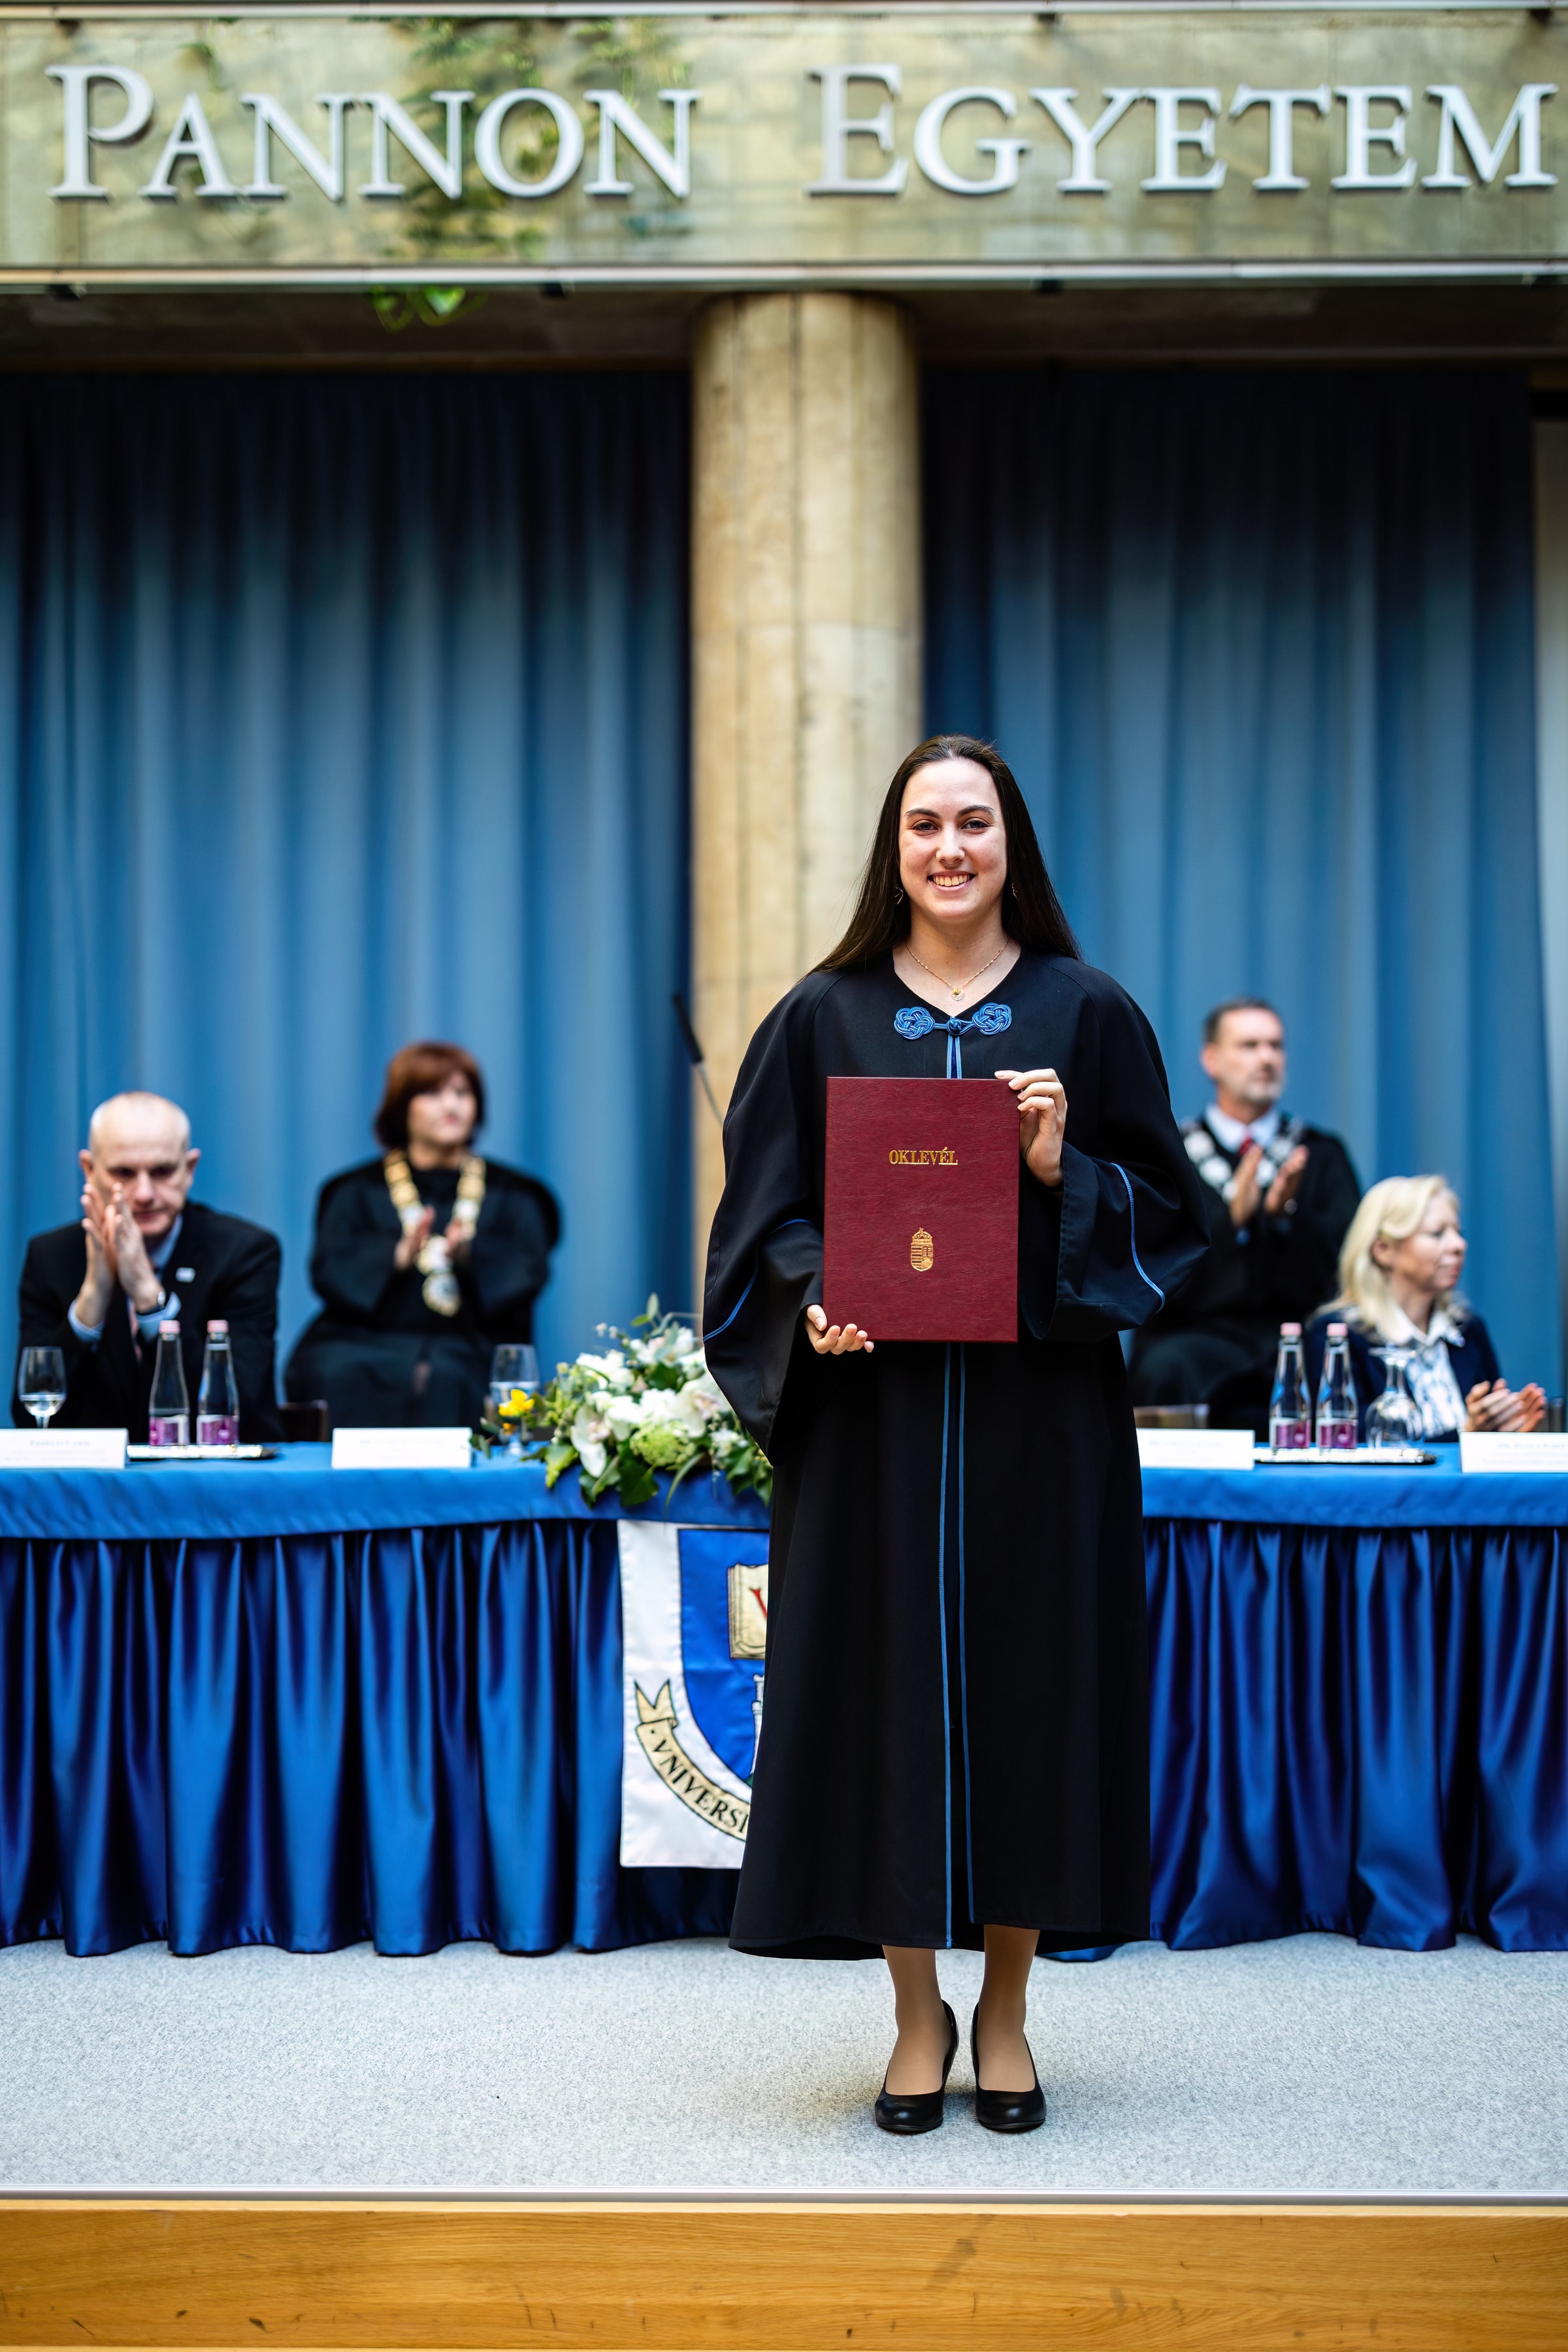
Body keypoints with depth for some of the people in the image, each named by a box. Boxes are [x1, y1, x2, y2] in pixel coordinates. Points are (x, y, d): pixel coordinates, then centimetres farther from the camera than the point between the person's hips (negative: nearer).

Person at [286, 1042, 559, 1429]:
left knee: (444, 1379, -36)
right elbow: (328, 1274, 1)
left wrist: (470, 1254, -19)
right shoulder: (357, 1192, 16)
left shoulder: (512, 1196, 18)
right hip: (364, 1342, 0)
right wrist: (397, 1257, -18)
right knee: (342, 1375, -34)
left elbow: (527, 1275, 2)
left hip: (470, 1349, 0)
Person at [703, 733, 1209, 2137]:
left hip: (1039, 1406, 0)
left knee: (1028, 1685, 3)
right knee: (889, 1683, 1)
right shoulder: (825, 1017, 6)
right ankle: (917, 2015, 16)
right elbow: (770, 1207, 6)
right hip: (873, 1404, 0)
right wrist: (813, 1301, -13)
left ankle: (1006, 2014, 19)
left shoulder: (1087, 1014, 5)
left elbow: (1164, 1207, 5)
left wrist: (1061, 1169, -13)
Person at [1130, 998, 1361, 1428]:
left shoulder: (1322, 1153, 17)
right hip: (1199, 1332, -1)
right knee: (1167, 1368, -37)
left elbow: (1345, 1261, 6)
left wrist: (1286, 1212, -12)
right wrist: (1231, 1218, -16)